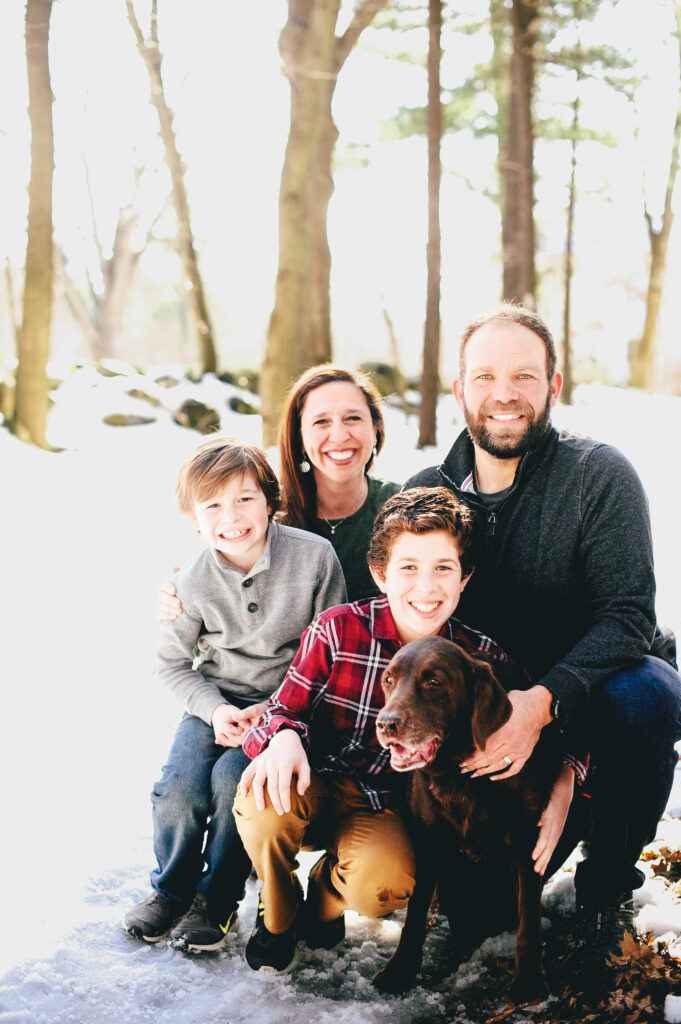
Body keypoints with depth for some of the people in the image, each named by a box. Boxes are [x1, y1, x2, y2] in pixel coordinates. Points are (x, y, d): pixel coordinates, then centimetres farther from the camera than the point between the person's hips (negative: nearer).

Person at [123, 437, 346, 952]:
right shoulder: (193, 582, -8)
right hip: (217, 700, 3)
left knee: (233, 775, -25)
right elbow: (173, 664, 5)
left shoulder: (314, 556, -14)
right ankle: (172, 888, 12)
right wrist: (214, 709, -13)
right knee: (179, 785, -18)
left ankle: (218, 899, -1)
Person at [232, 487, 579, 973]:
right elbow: (287, 707, -6)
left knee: (384, 883, -33)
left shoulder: (478, 657, -7)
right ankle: (276, 917, 1)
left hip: (387, 809, 0)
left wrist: (563, 787, -18)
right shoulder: (338, 630, -13)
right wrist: (285, 739, -32)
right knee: (263, 799, -34)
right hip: (315, 786, 0)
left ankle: (327, 893, 9)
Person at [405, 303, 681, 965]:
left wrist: (544, 701, -40)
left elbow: (628, 616, -23)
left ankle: (608, 884, -12)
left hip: (594, 685, -2)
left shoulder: (599, 475, -16)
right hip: (490, 705, 3)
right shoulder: (425, 492, -5)